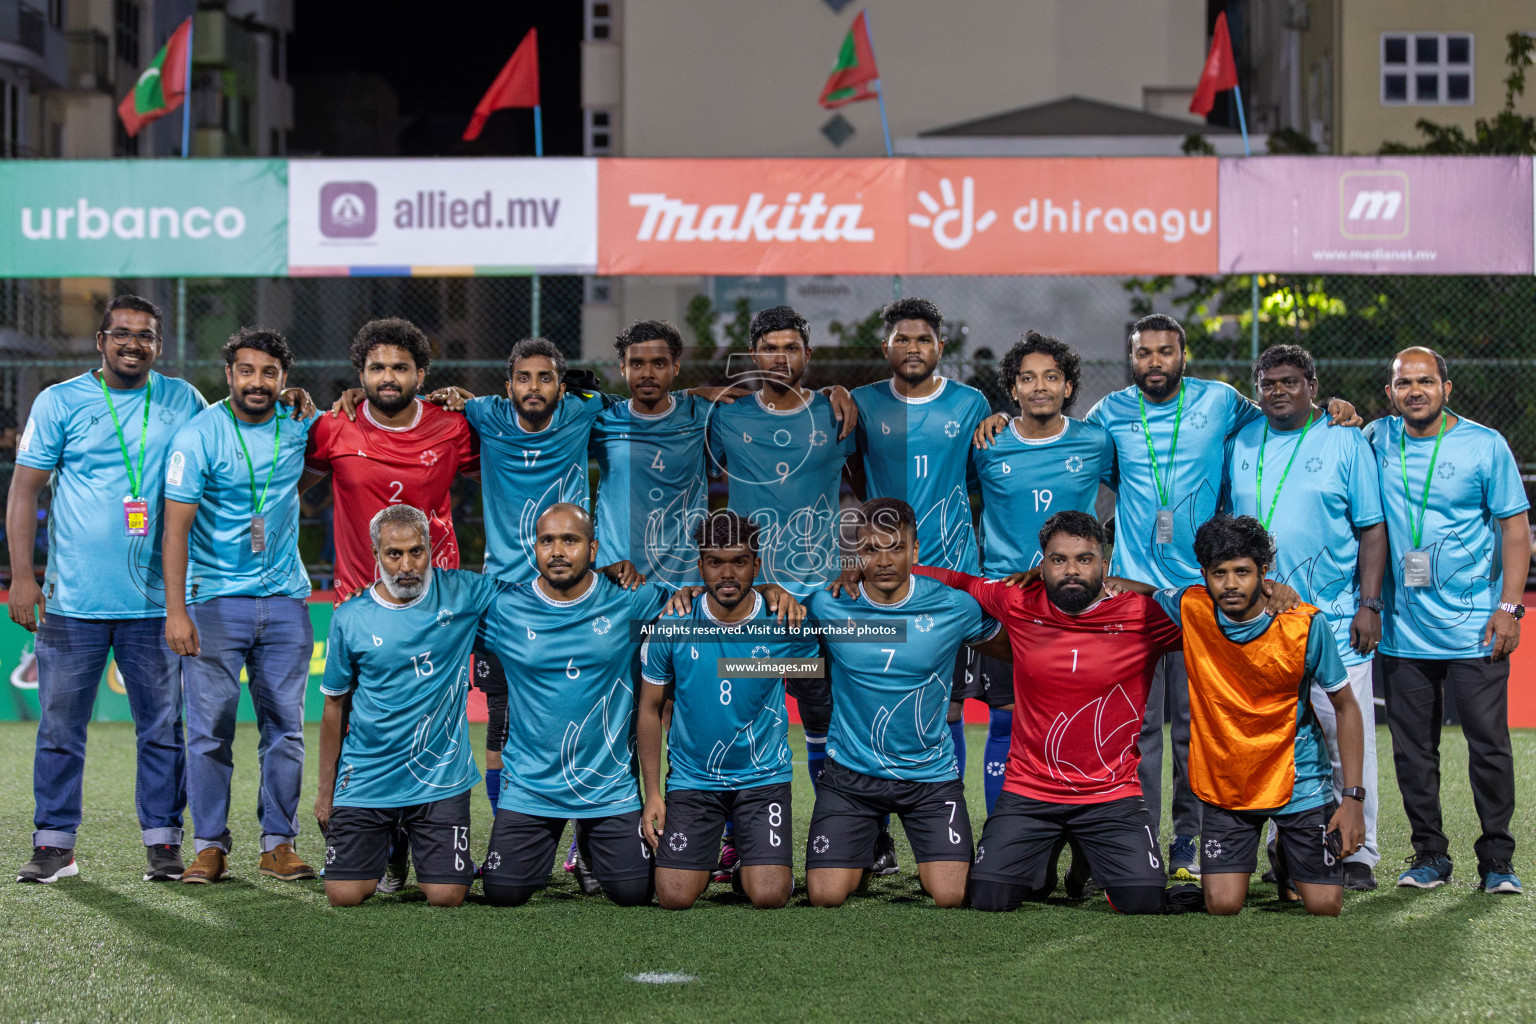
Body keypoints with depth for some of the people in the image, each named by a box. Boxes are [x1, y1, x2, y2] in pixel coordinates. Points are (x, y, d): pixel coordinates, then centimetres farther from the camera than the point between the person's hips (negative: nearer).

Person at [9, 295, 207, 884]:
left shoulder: (182, 401, 9)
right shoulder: (60, 403, 3)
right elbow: (25, 490, 2)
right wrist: (22, 576, -6)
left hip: (154, 602, 1)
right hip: (72, 600, -1)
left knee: (162, 728, 4)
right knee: (60, 728, 2)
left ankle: (163, 841, 11)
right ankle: (55, 845, 9)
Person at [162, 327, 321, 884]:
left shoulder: (298, 426, 5)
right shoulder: (198, 436, -8)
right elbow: (176, 526, -11)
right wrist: (176, 610, -18)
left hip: (285, 598, 4)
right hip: (216, 601, -4)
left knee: (285, 727, 4)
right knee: (210, 728, -4)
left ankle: (279, 843, 12)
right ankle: (211, 847, 4)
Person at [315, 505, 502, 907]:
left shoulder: (462, 595, -4)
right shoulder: (350, 618, -3)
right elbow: (335, 707, 6)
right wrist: (325, 791, 9)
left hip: (440, 779, 0)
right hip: (366, 780, 0)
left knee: (445, 896, -10)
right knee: (345, 895, -7)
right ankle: (388, 846, 28)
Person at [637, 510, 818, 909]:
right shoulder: (670, 626, -8)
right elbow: (650, 709, 2)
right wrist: (652, 793, 0)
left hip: (765, 775, 0)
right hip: (691, 778, 1)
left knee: (769, 898, -14)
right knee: (674, 898, -7)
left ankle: (752, 865, 22)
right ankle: (705, 857, 27)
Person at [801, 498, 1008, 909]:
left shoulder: (953, 606, -9)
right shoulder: (827, 605, -9)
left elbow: (1010, 648, 8)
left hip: (931, 772, 0)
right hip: (851, 773, 0)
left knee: (950, 897, -11)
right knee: (826, 896, -7)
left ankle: (938, 859, 26)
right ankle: (862, 859, 29)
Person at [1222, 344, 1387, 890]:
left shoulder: (1345, 442, 1)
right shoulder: (1240, 444, 11)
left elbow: (1373, 529, -1)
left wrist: (1369, 604, -8)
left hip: (1334, 620, -3)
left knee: (1346, 735, -6)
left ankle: (1356, 852, 1)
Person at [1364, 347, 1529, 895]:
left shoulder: (1485, 445, -1)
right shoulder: (1377, 440, 7)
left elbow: (1516, 530, 0)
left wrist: (1509, 607, -9)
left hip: (1474, 629, -3)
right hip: (1402, 631, 3)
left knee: (1489, 746, -3)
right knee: (1412, 748, 6)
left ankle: (1497, 860, 6)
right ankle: (1429, 855, 16)